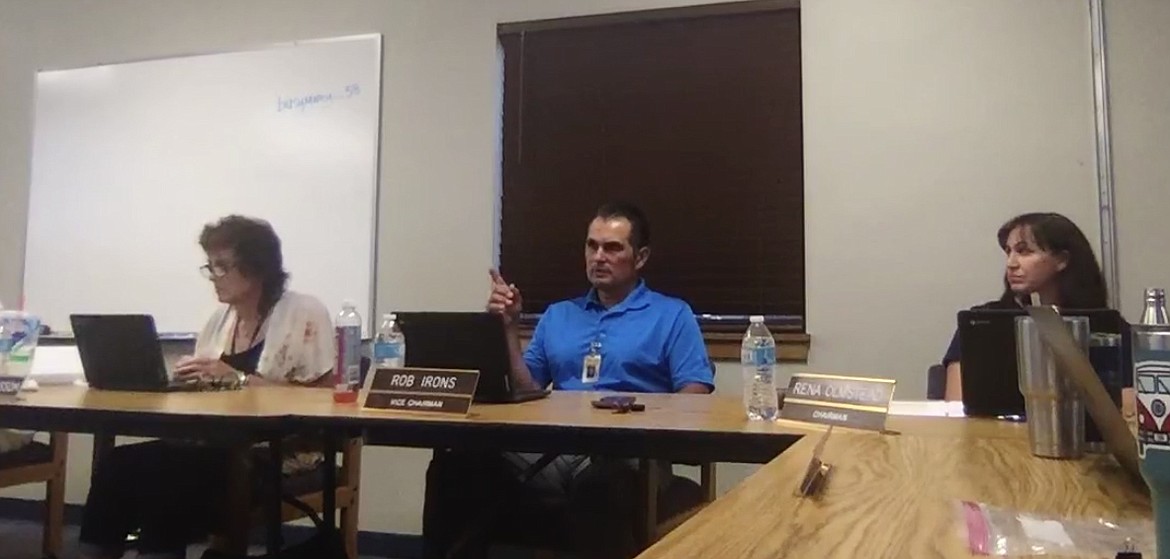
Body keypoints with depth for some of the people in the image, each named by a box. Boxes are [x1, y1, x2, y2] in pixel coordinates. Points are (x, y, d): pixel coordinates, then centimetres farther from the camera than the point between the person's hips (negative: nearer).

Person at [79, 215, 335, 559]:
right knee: (118, 463, -14)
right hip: (220, 445, 7)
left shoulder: (305, 314, -7)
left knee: (163, 472, -26)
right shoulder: (221, 318, 14)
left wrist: (237, 378, -19)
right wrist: (189, 377, -6)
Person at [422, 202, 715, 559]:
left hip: (622, 453, -3)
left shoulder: (672, 315, 12)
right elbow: (525, 393, 19)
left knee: (599, 481, -42)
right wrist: (511, 327, 8)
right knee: (459, 459, -26)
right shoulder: (557, 315, 25)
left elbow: (694, 397, 1)